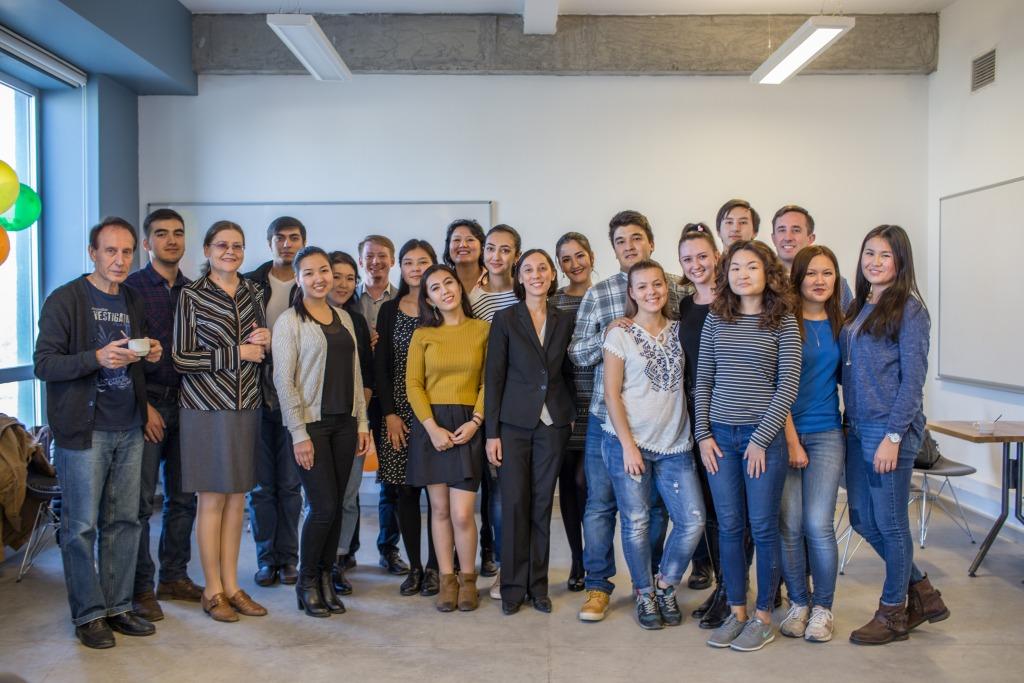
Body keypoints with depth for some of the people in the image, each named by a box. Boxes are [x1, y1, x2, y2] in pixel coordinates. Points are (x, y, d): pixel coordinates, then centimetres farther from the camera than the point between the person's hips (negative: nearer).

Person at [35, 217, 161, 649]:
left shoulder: (133, 302, 13)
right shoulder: (65, 300, -6)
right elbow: (44, 364, -11)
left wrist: (151, 354, 1)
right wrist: (97, 358, -25)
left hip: (128, 430, 6)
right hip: (83, 431, -6)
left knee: (124, 521, 10)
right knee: (81, 526, 1)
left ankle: (117, 607, 22)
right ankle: (88, 615, 13)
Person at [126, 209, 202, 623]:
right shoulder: (131, 287, -4)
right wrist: (143, 406, -12)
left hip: (186, 402, 5)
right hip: (147, 403, -5)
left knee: (184, 496, 10)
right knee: (142, 499, -1)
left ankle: (174, 577, 23)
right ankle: (141, 588, 9)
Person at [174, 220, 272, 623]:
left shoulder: (253, 292, 11)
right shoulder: (191, 295, -4)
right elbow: (180, 359, -9)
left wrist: (265, 342, -4)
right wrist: (236, 352, -13)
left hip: (247, 408, 5)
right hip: (206, 408, -5)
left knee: (237, 498, 9)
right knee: (212, 498, 1)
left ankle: (231, 585, 19)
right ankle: (213, 589, 13)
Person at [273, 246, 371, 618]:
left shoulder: (344, 317, 12)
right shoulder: (289, 321, -6)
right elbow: (283, 380, -10)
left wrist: (362, 422, 10)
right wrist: (299, 434, -14)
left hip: (344, 422, 5)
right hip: (311, 423, -5)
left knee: (336, 506, 7)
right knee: (324, 507, -6)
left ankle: (326, 579, 22)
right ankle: (306, 582, 14)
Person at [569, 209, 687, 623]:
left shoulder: (675, 289, 5)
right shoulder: (597, 295, 3)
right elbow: (576, 354, 4)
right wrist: (606, 337, -14)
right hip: (608, 414, -1)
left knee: (655, 501, 11)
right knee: (600, 501, 4)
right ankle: (597, 585, 17)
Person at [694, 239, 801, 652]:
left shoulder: (783, 322, -2)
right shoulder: (715, 320, 8)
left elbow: (788, 385, -6)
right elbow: (703, 381, 9)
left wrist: (761, 438, -11)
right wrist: (703, 435, 2)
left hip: (763, 436, -3)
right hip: (720, 436, 3)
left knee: (763, 527, 4)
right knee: (729, 527, 9)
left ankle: (763, 616, 18)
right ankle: (736, 612, 22)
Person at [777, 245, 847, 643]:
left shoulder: (840, 325, 9)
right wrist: (792, 441, -10)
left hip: (826, 434, 2)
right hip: (785, 432, -2)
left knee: (818, 524, -5)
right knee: (789, 525, -1)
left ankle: (822, 607, 14)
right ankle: (798, 603, 19)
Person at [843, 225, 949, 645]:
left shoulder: (908, 309, -8)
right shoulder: (857, 308, 13)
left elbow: (913, 378, -13)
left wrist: (893, 436, -17)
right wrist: (850, 420, 5)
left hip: (890, 428, -8)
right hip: (857, 428, 8)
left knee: (890, 522, 4)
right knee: (862, 519, 13)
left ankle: (893, 613, 22)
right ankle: (923, 594, 31)